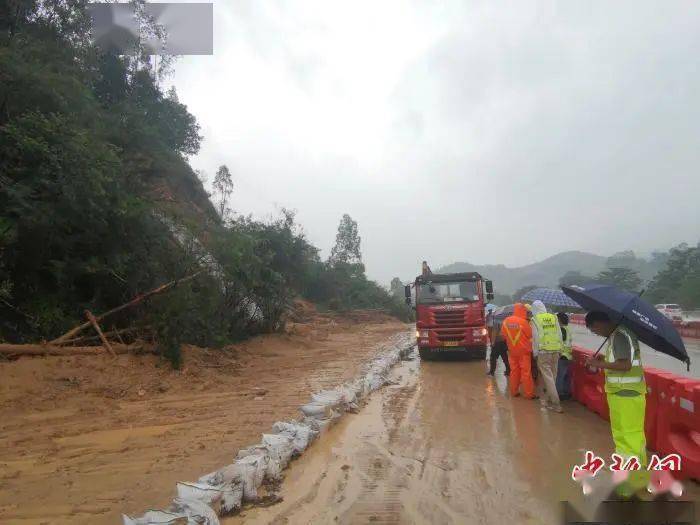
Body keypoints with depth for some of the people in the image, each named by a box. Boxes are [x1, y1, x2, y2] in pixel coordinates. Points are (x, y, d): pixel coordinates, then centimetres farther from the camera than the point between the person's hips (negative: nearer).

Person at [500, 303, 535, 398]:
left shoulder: (506, 321, -4)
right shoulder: (523, 322, -18)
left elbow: (503, 335, 5)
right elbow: (530, 335, -9)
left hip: (512, 350, 4)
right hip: (523, 350, -4)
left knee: (514, 371, 12)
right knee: (526, 372, 3)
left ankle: (514, 392, 18)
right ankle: (529, 394, 8)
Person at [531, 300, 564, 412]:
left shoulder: (535, 319, -3)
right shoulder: (554, 317, 8)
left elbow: (535, 337, -5)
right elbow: (559, 334, 8)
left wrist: (535, 352, 2)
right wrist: (560, 350, 16)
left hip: (543, 351, -5)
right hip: (555, 350, 5)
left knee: (548, 377, -2)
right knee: (552, 375, 15)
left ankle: (555, 404, -5)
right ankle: (547, 397, 28)